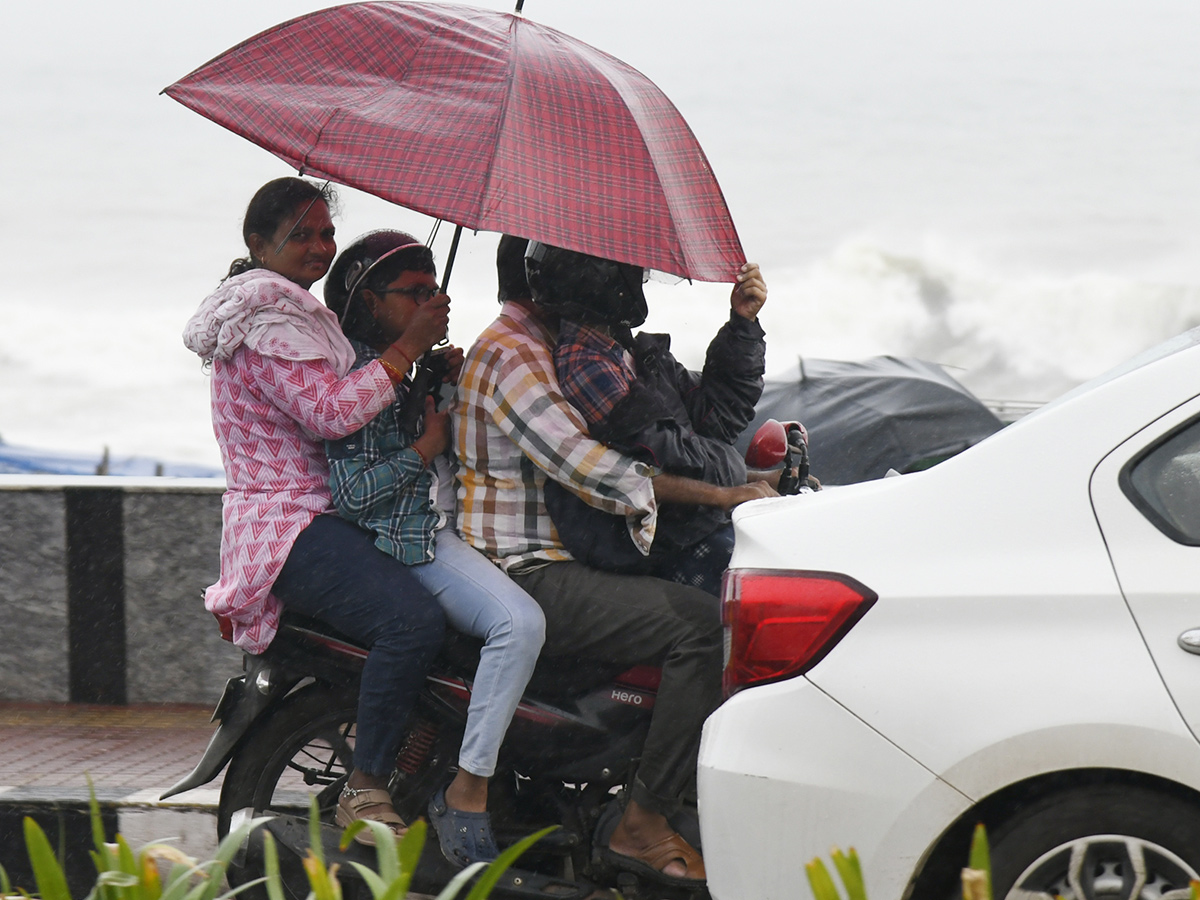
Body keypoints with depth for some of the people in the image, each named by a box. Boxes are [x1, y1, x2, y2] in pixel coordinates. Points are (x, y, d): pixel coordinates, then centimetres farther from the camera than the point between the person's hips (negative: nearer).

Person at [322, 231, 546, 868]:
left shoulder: (409, 368, 19)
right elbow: (353, 491, -19)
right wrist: (428, 446, -14)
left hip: (442, 524, 11)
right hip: (405, 540, -11)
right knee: (520, 622, -30)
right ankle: (466, 796, -27)